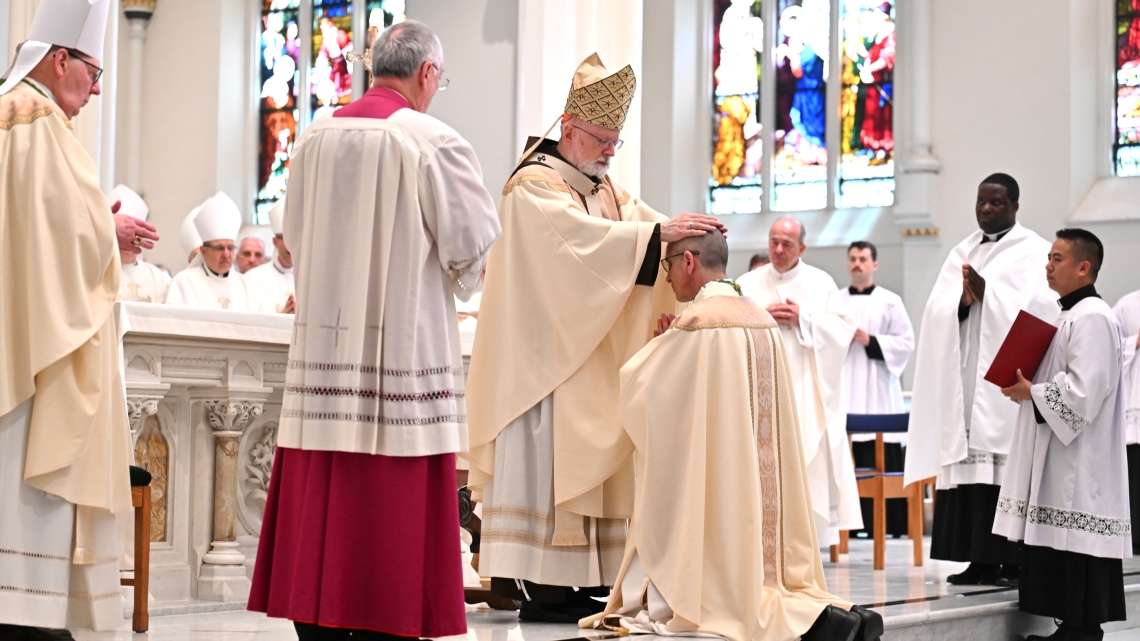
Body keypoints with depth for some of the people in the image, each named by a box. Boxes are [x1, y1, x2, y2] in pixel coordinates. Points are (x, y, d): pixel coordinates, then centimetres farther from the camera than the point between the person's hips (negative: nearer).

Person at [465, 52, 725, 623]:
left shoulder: (608, 190, 18)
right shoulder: (534, 185, -9)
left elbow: (648, 225, 5)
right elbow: (580, 234, -26)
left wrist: (690, 233, -17)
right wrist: (656, 232, -33)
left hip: (596, 362, 9)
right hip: (548, 356, -9)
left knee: (587, 461, 6)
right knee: (546, 462, -10)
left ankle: (579, 582, 8)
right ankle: (539, 586, -8)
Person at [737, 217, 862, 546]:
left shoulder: (821, 283, 9)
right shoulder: (748, 284, 11)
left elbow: (842, 327, 0)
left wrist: (803, 319, -11)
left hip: (807, 387, 0)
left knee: (811, 457, -5)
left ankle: (810, 529, -2)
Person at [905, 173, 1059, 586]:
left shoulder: (1034, 252, 3)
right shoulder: (962, 253, 19)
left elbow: (1034, 308, -11)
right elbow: (937, 311, 9)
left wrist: (986, 292, -17)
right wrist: (964, 300, -11)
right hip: (965, 377, 5)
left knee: (1006, 466, -10)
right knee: (968, 463, 0)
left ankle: (1012, 560, -7)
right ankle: (980, 559, 4)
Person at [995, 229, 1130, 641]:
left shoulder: (1092, 318, -14)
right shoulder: (1073, 315, 19)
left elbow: (1084, 390, -22)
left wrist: (1031, 393, -12)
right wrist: (1028, 387, 9)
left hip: (1080, 462, -10)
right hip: (1060, 455, 10)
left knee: (1076, 545, -8)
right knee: (1059, 544, 11)